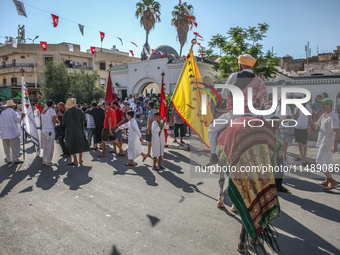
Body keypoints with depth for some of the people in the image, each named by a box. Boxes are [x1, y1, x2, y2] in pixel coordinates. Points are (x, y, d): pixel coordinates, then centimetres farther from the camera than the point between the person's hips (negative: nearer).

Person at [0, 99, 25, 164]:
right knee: (15, 146, -2)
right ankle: (15, 159, -3)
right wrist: (22, 116, 3)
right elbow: (18, 120, -12)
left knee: (7, 147, 10)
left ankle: (9, 159, 16)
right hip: (13, 132, -6)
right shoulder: (13, 112, -9)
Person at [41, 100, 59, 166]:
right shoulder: (52, 110, -7)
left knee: (45, 147, 14)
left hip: (43, 131, 8)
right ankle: (49, 162, -2)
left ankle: (44, 160, 18)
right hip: (50, 131, -8)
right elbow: (55, 120, -15)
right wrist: (58, 121, 4)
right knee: (50, 147, -3)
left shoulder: (43, 111, 17)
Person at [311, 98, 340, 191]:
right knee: (328, 163, 18)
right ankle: (327, 181, 29)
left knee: (319, 163, -12)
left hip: (328, 143, -10)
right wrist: (313, 122, -4)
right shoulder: (323, 116, 13)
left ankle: (332, 181, -3)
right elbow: (316, 127, 18)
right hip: (323, 142, 10)